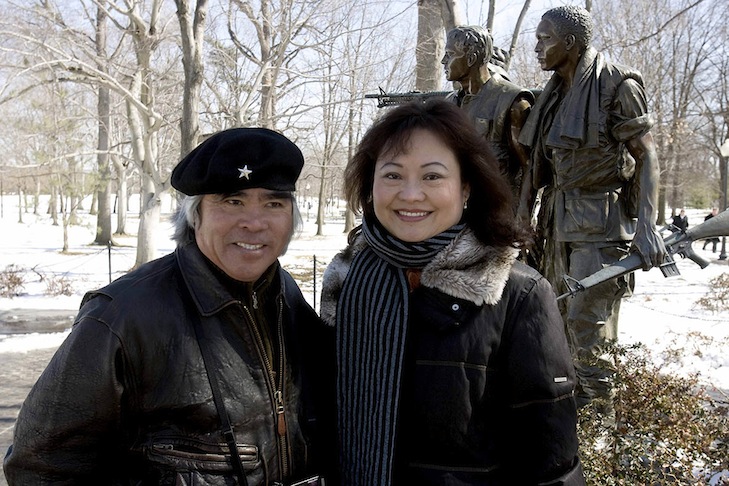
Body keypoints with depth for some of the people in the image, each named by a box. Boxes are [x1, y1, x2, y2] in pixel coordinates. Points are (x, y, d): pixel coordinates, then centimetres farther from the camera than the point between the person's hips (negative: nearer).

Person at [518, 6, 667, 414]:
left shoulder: (617, 85, -9)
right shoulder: (556, 93, 13)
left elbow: (647, 155, -11)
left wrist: (647, 225, -20)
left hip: (600, 220, -8)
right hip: (560, 219, 8)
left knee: (587, 330, -8)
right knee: (561, 322, 12)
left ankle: (604, 423, 6)